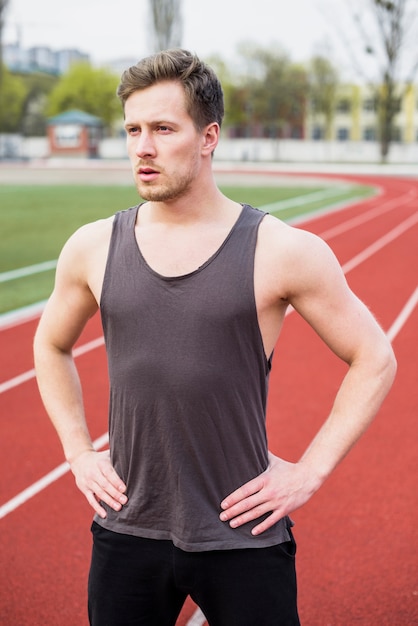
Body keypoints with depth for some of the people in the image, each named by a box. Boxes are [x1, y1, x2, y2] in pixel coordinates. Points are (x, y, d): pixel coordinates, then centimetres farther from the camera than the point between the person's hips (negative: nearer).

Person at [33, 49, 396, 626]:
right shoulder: (93, 248, 1)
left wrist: (310, 471, -5)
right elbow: (52, 345, 18)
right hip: (127, 533, 3)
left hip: (243, 538, -2)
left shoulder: (283, 252, -9)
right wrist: (78, 451, 9)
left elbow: (375, 359, 0)